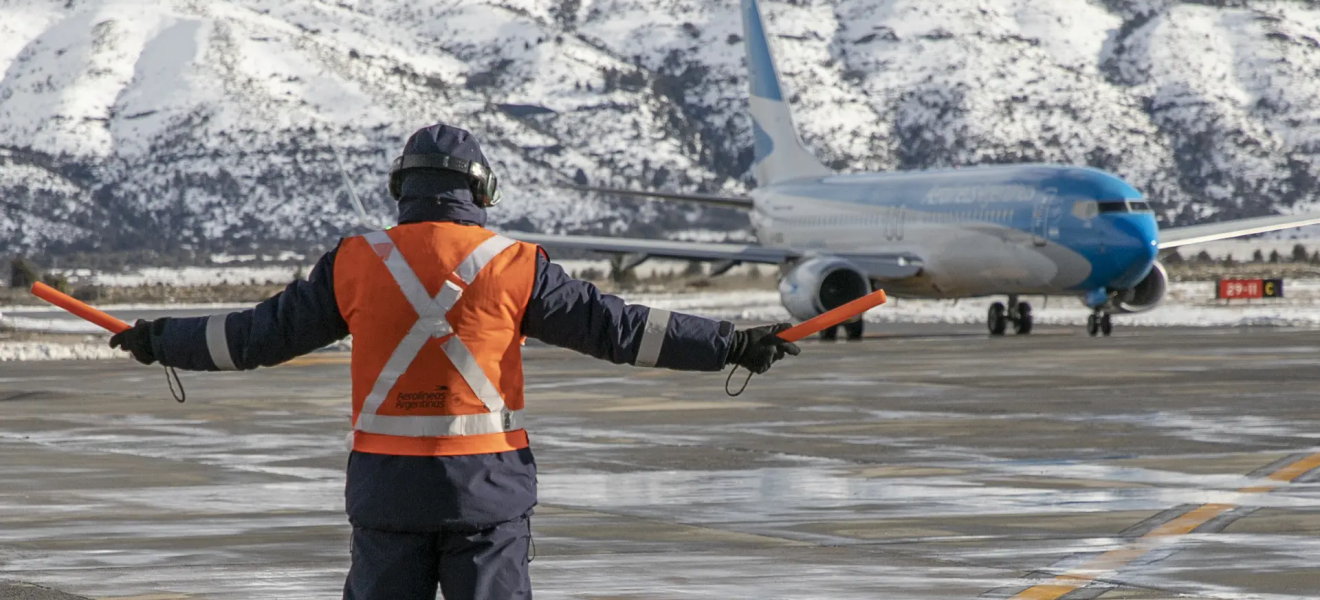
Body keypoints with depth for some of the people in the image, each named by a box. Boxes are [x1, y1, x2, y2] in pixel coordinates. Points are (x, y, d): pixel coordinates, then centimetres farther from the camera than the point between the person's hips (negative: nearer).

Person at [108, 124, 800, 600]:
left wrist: (162, 340, 22)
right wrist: (731, 344, 4)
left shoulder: (355, 263, 2)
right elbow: (616, 326, -2)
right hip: (487, 486, -1)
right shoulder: (515, 267, -2)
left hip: (387, 487, 1)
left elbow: (261, 332, 8)